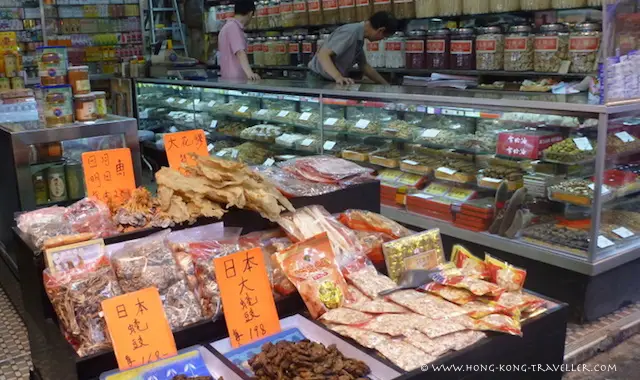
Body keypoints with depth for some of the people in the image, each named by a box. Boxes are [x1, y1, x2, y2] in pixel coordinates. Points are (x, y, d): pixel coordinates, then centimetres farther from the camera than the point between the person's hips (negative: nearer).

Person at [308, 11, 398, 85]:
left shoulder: (359, 39, 6)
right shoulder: (350, 32, -22)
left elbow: (364, 66, 18)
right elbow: (323, 55, -30)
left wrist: (386, 85, 18)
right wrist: (338, 77, -42)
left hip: (330, 81, 8)